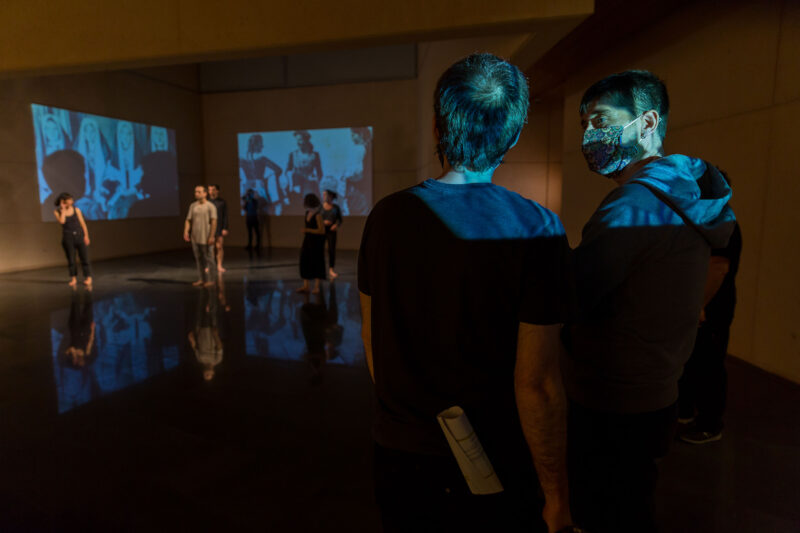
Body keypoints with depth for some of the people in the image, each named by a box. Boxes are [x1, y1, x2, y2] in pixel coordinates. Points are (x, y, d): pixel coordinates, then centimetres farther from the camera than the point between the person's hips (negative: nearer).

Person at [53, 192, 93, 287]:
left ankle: (88, 277, -2)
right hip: (68, 237, 0)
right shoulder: (57, 212, 3)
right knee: (71, 259, 4)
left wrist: (86, 236, -1)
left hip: (79, 236, 0)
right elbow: (62, 221, -16)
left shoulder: (76, 210, 4)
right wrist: (63, 209, -9)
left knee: (84, 257, -4)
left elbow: (82, 223, 5)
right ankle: (73, 278, 11)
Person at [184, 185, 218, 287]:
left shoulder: (210, 206, -8)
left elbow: (214, 222, -14)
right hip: (195, 237, 6)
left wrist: (212, 236, -21)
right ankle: (201, 279, 18)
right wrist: (186, 232, -10)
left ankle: (211, 279, 10)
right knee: (198, 259, 10)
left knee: (209, 259, 1)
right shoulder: (193, 206, 9)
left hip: (206, 238, -5)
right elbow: (188, 220, 5)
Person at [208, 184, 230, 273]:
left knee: (219, 247, -2)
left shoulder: (222, 202, 3)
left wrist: (225, 228, -7)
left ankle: (219, 266, 4)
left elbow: (225, 216, 1)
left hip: (219, 228, -2)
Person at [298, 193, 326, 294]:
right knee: (305, 261, 4)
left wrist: (307, 230, -22)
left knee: (316, 262, -1)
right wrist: (303, 242, 17)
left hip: (317, 241, -7)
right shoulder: (307, 213, 9)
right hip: (308, 240, 8)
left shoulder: (318, 215, -16)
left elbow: (321, 230, -19)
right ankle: (305, 286, 10)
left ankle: (316, 287, 7)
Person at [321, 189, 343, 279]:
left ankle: (331, 270, 3)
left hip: (331, 231, 0)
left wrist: (336, 225, -14)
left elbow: (340, 220, 6)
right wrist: (323, 222, -13)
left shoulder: (336, 207, 3)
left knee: (332, 250, -5)